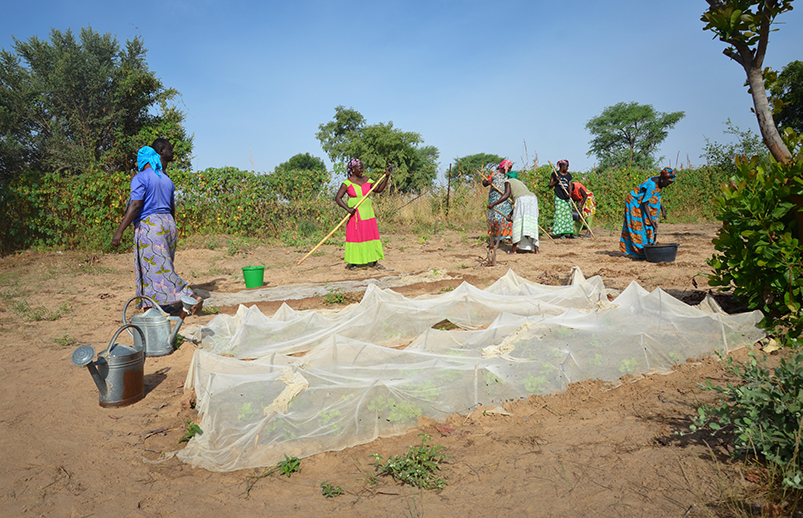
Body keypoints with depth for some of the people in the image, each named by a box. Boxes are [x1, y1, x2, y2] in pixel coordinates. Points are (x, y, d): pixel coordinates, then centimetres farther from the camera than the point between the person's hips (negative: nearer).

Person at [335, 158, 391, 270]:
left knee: (371, 235, 4)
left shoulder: (366, 180, 8)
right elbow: (337, 198, -11)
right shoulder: (347, 183, -6)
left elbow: (379, 189, 13)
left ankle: (375, 262, 10)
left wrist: (386, 178, 2)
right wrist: (348, 209, -22)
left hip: (368, 213, 5)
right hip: (355, 213, -5)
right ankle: (351, 262, 12)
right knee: (354, 235, 0)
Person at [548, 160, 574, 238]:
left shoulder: (568, 175, 12)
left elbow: (570, 185, 6)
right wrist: (556, 181, -13)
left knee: (568, 214, 2)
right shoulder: (555, 174, 2)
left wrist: (570, 193, -13)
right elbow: (550, 186, 3)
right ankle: (561, 232, -5)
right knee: (560, 214, -7)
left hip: (567, 198, 4)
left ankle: (568, 232, 5)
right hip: (559, 197, -4)